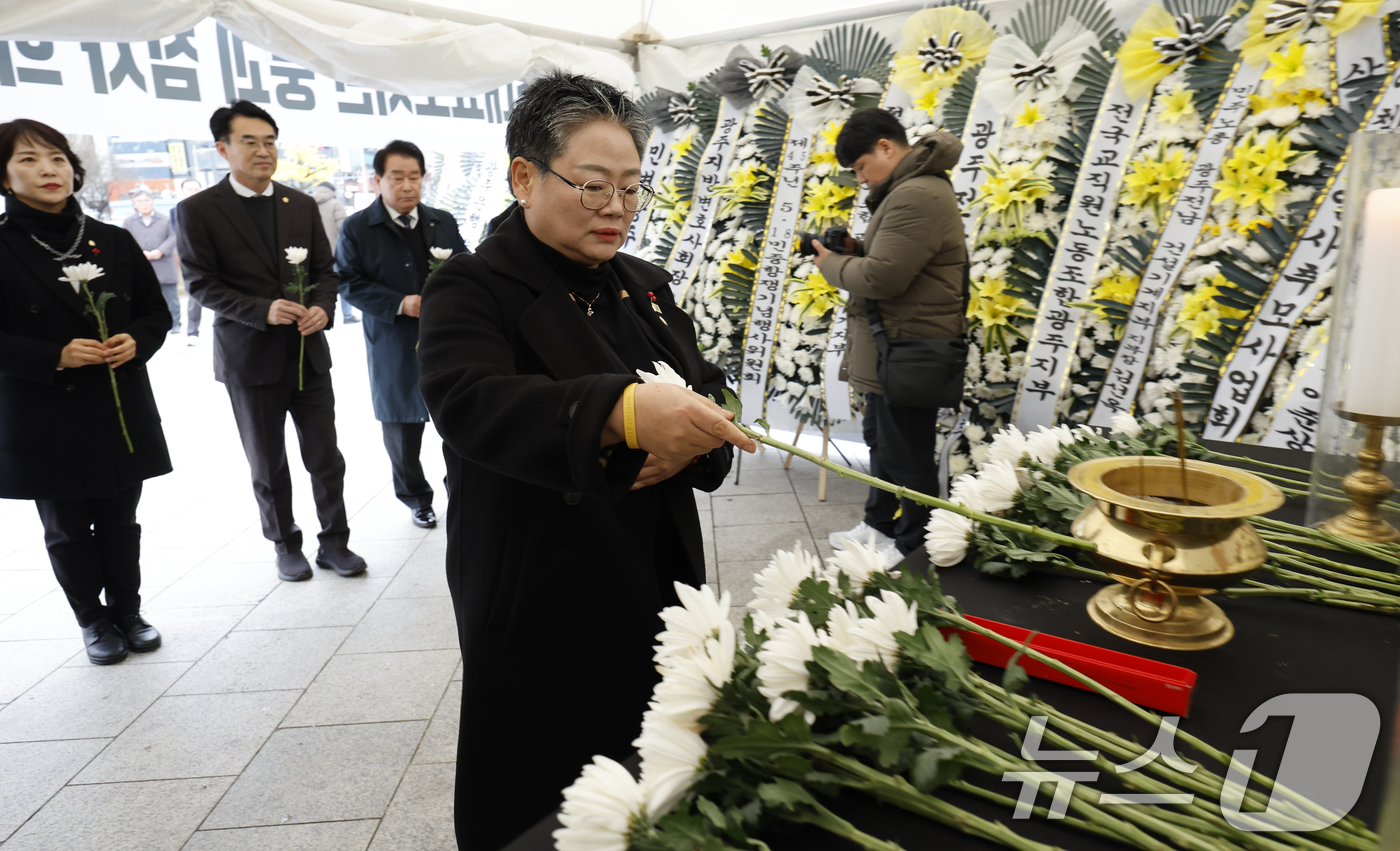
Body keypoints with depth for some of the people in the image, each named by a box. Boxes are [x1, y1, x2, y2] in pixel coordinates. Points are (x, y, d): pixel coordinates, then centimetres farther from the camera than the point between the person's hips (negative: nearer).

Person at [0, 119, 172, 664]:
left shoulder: (114, 242, 5)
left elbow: (156, 311, 10)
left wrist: (135, 342, -9)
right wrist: (54, 356, -21)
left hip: (120, 409, 3)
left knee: (119, 520, 13)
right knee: (67, 529, 11)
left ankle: (127, 611, 29)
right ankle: (93, 621, 27)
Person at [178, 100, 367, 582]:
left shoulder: (302, 205, 8)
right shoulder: (199, 210, -4)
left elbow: (325, 270, 9)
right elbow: (201, 284, -7)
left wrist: (322, 307, -11)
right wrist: (263, 310, -21)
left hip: (308, 353, 3)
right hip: (250, 357, -2)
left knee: (326, 457, 6)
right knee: (269, 467, 11)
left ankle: (334, 542, 21)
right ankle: (285, 545, 28)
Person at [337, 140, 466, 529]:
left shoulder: (444, 222, 9)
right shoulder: (357, 228, -1)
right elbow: (349, 283, -5)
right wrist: (399, 304, -18)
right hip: (395, 347, -2)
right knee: (402, 427, 10)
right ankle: (416, 497, 29)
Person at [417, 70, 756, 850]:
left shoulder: (648, 287, 11)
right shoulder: (473, 290, -8)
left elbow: (706, 401, 10)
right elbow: (471, 404, -28)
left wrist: (690, 445, -14)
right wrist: (623, 412, -44)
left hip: (656, 596, 5)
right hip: (542, 618, -5)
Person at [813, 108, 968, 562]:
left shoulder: (917, 196, -21)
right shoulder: (907, 189, 15)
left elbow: (881, 278, -27)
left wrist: (832, 264, -10)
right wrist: (854, 249, 5)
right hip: (890, 348, 12)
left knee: (906, 455, 0)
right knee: (879, 440, 22)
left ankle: (914, 549, 15)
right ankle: (879, 525, 38)